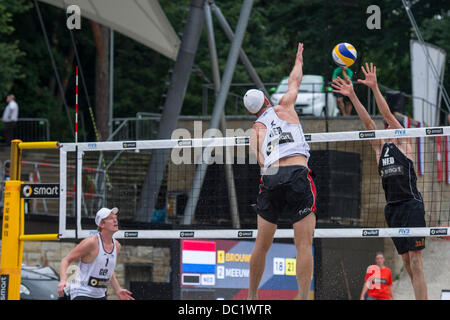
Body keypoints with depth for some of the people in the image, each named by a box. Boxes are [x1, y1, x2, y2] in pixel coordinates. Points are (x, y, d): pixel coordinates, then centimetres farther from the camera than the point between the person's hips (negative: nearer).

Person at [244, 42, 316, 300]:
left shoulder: (256, 129, 22)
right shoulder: (285, 108, 21)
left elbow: (260, 160, 3)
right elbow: (295, 81, 40)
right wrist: (299, 60, 54)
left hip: (270, 179, 2)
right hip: (298, 174, -2)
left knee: (262, 245, 14)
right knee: (304, 245, -5)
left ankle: (252, 297, 23)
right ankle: (303, 298, -16)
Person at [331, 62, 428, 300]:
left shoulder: (404, 142, 2)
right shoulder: (380, 147, 16)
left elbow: (387, 114, -6)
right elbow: (367, 122, 8)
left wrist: (374, 88, -13)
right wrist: (352, 96, 1)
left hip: (411, 204, -6)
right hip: (392, 207, 6)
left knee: (415, 261, -13)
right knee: (407, 262, 6)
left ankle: (422, 300, -20)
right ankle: (420, 297, 11)